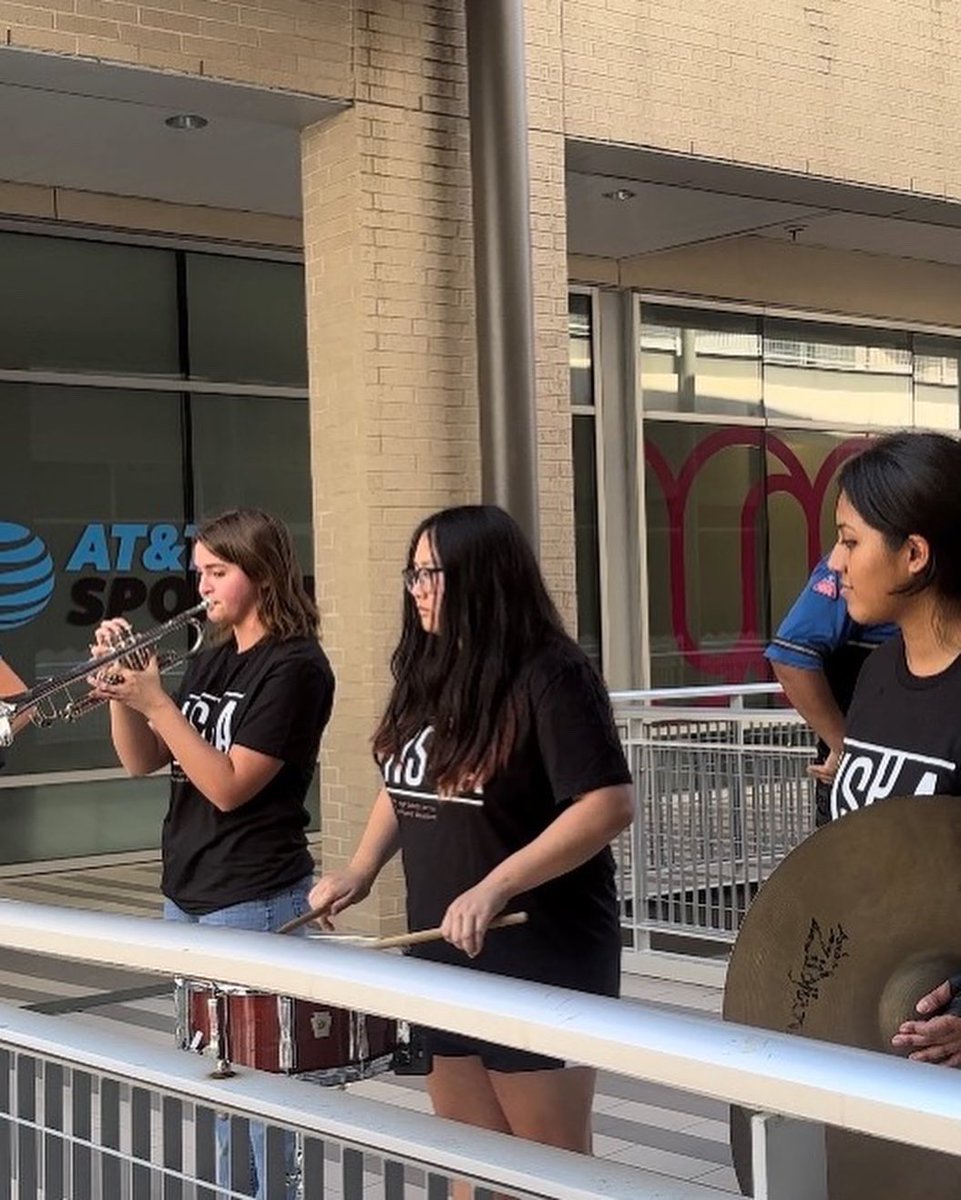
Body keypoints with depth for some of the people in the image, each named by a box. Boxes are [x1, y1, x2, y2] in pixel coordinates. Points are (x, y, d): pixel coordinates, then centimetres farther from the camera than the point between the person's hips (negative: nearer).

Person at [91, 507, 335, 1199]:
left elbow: (230, 786, -18)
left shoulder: (295, 666, -12)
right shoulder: (212, 661, 12)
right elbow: (143, 761, 12)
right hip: (188, 900, 8)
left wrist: (155, 701, -17)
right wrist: (121, 689, -4)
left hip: (256, 905, -8)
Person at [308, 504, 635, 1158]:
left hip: (543, 955, -8)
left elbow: (611, 804, -23)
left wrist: (495, 888, -29)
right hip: (445, 949, 8)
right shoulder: (428, 676, 9)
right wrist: (361, 869, 5)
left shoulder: (549, 675, -16)